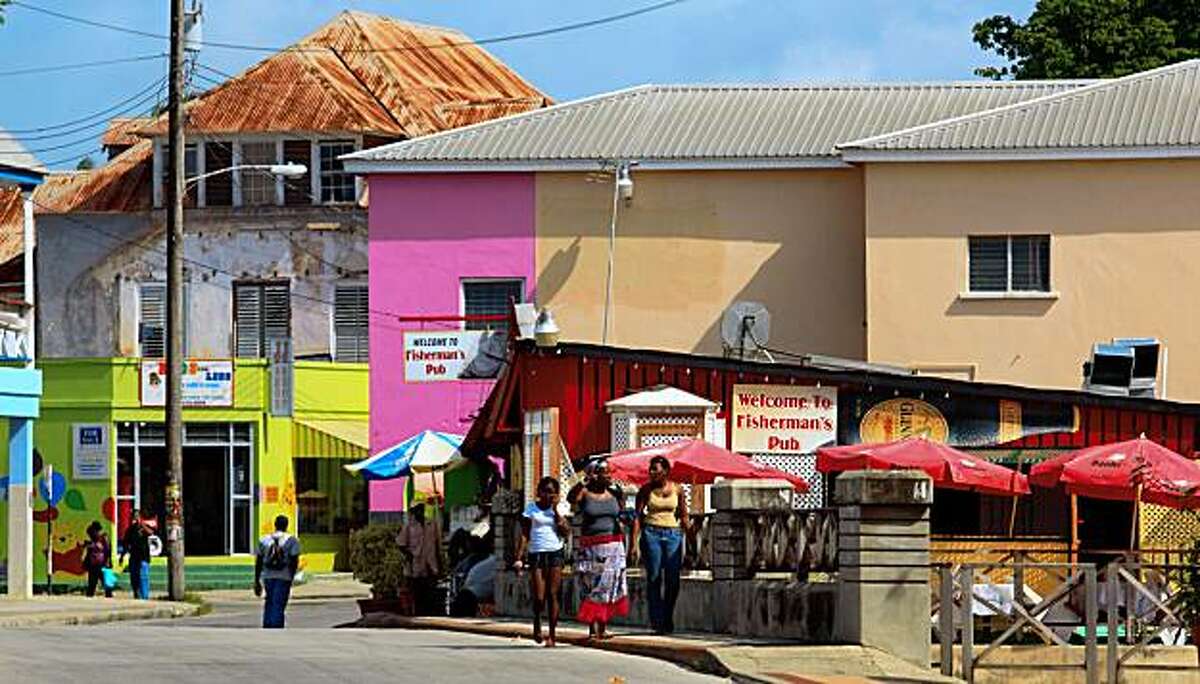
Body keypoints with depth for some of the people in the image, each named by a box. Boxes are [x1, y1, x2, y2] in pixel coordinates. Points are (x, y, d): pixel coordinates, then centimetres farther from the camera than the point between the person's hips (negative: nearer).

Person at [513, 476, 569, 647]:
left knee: (552, 595, -4)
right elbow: (524, 535, 2)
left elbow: (566, 532, -4)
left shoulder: (557, 509, 9)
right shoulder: (531, 508, 5)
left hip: (555, 554, 1)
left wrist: (555, 510, -6)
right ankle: (537, 624, 23)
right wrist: (519, 558, -6)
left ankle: (552, 635, 3)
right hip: (536, 554, -1)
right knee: (539, 597, -7)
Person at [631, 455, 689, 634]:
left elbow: (684, 517, 8)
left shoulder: (677, 490, 4)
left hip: (673, 534, 1)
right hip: (651, 534, -1)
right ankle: (657, 621, -2)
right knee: (654, 578, -6)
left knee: (672, 580, -3)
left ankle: (668, 620, 13)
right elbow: (637, 517, -1)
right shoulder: (646, 490, 1)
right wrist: (635, 544, -9)